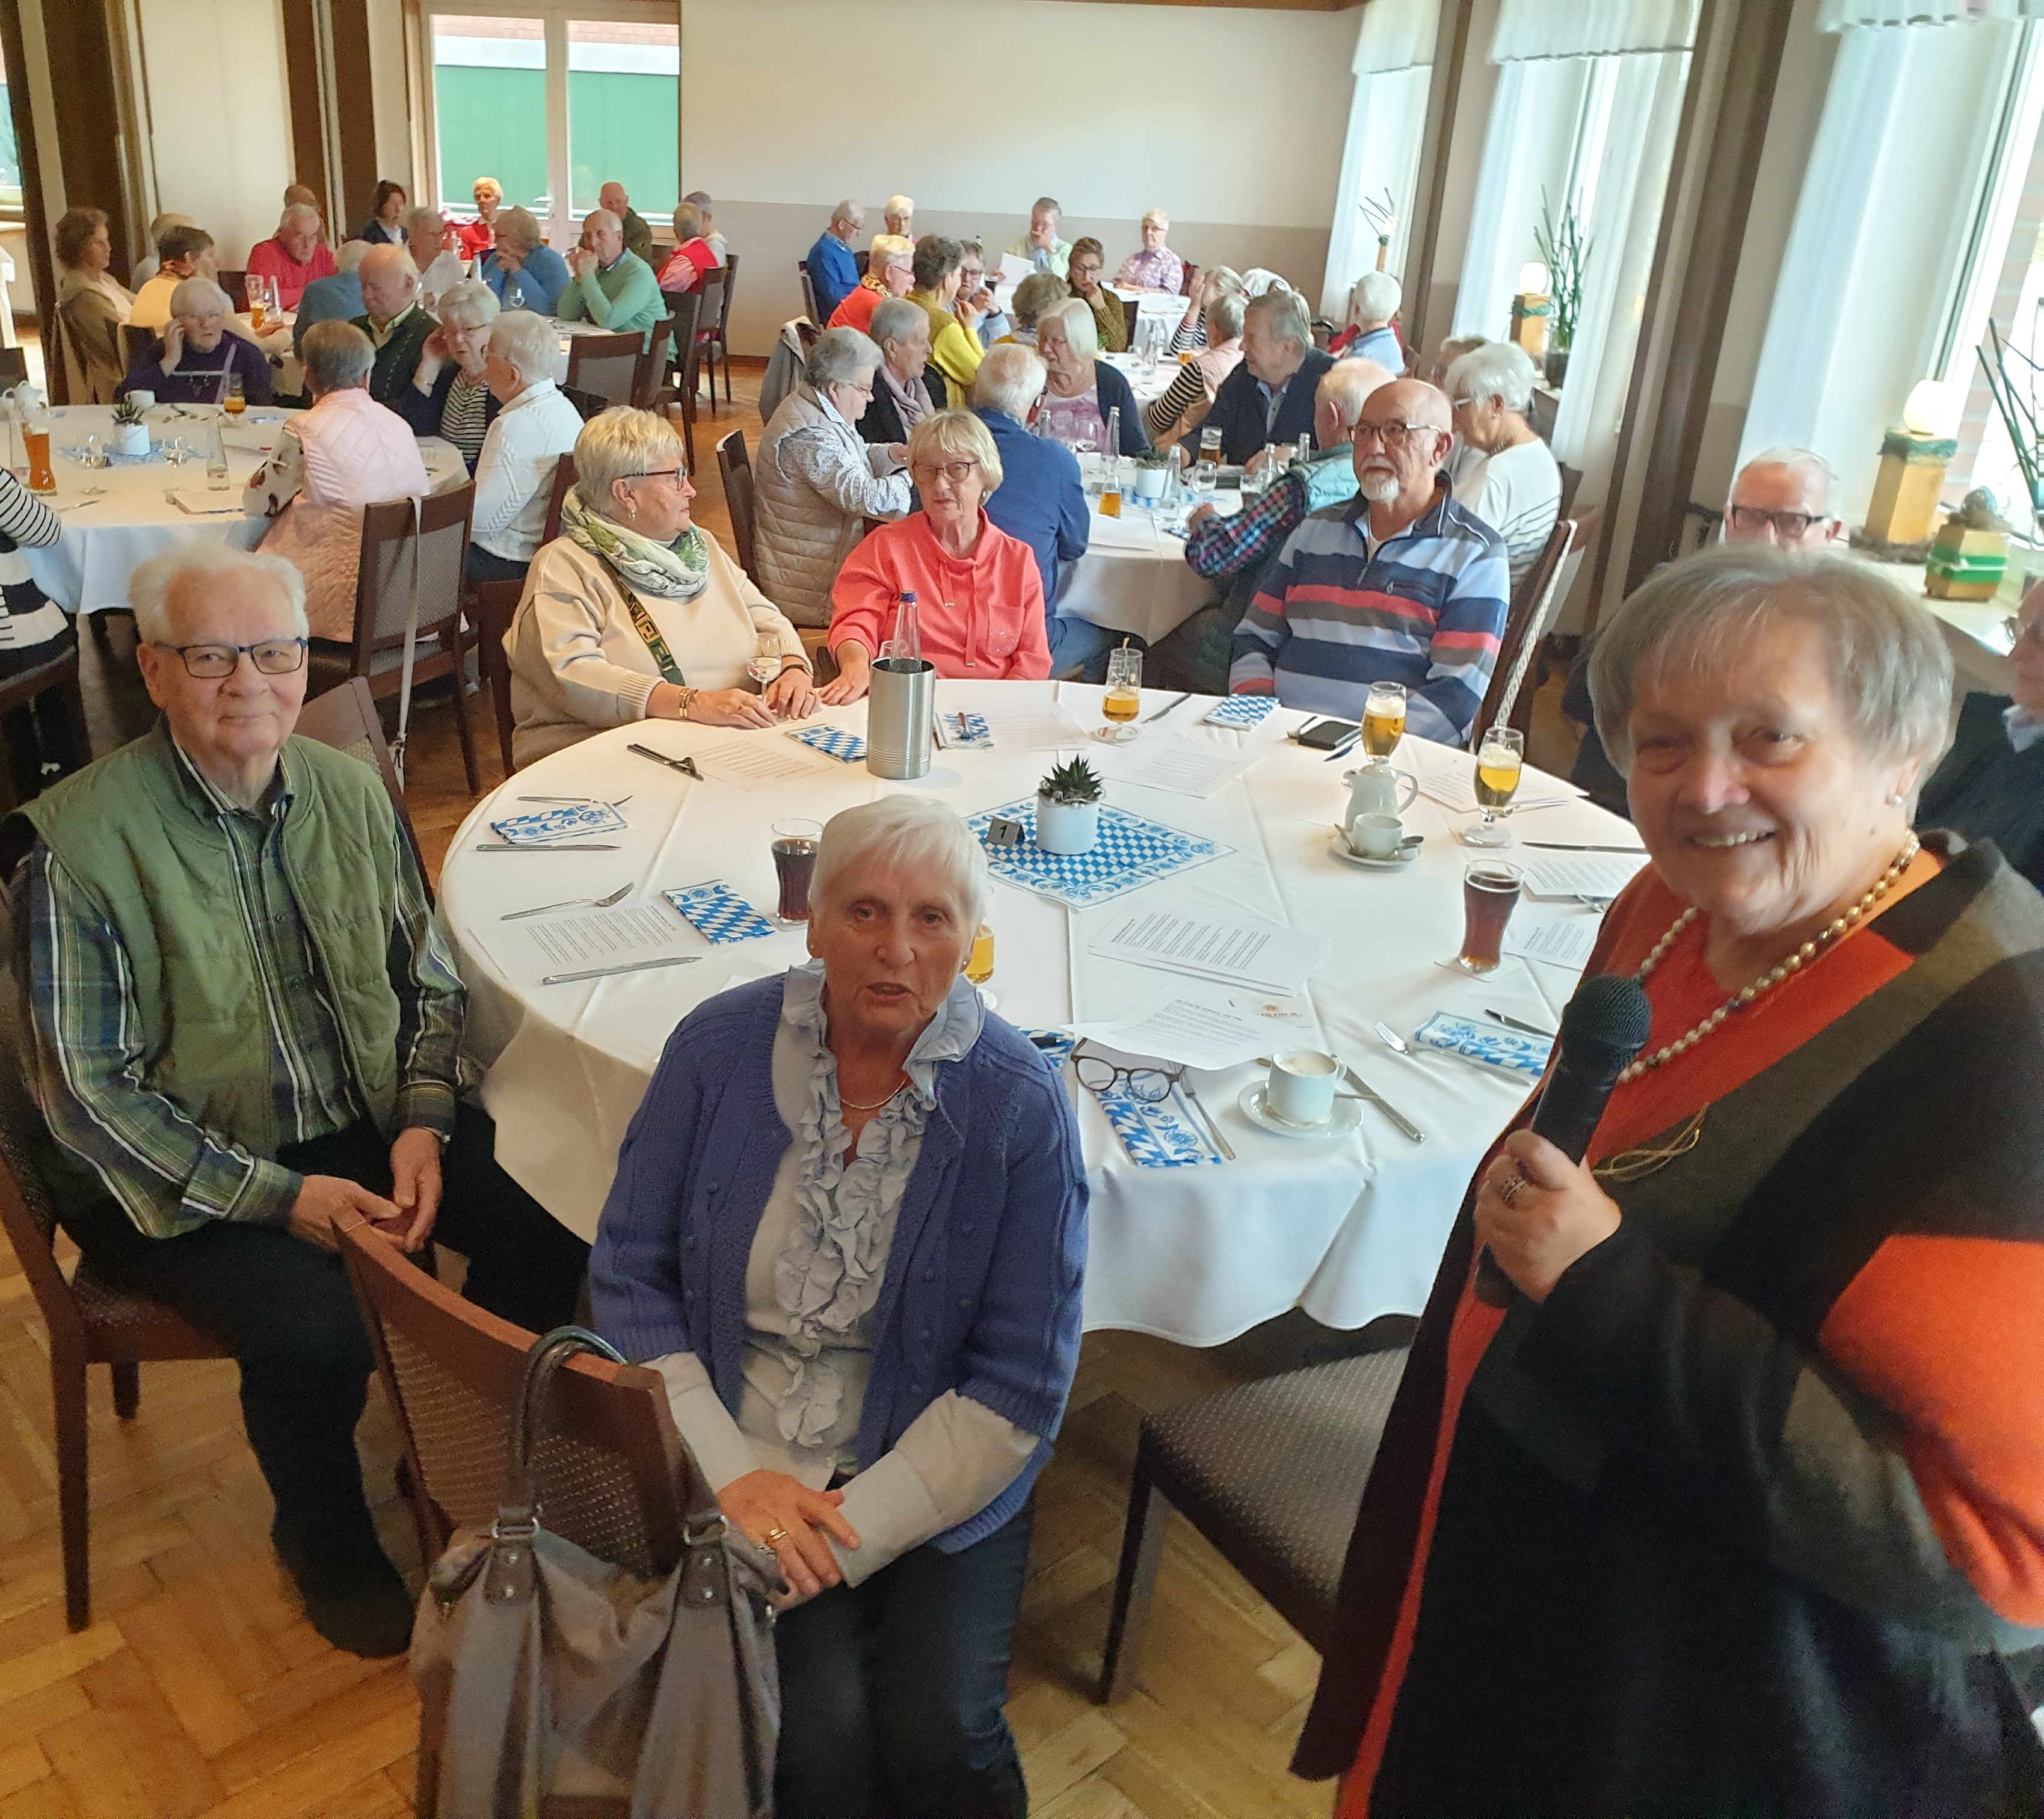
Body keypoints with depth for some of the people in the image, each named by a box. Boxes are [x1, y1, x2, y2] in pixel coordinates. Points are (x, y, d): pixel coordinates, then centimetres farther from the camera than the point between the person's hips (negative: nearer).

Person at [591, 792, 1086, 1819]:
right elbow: (629, 1280, -2)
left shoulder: (1022, 1106, -13)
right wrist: (728, 1474, -13)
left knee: (940, 1733, -19)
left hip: (936, 1475, 0)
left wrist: (851, 1536, -17)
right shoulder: (718, 1046, -7)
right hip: (738, 1454, 1)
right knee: (816, 1726, -19)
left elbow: (1020, 1386, -10)